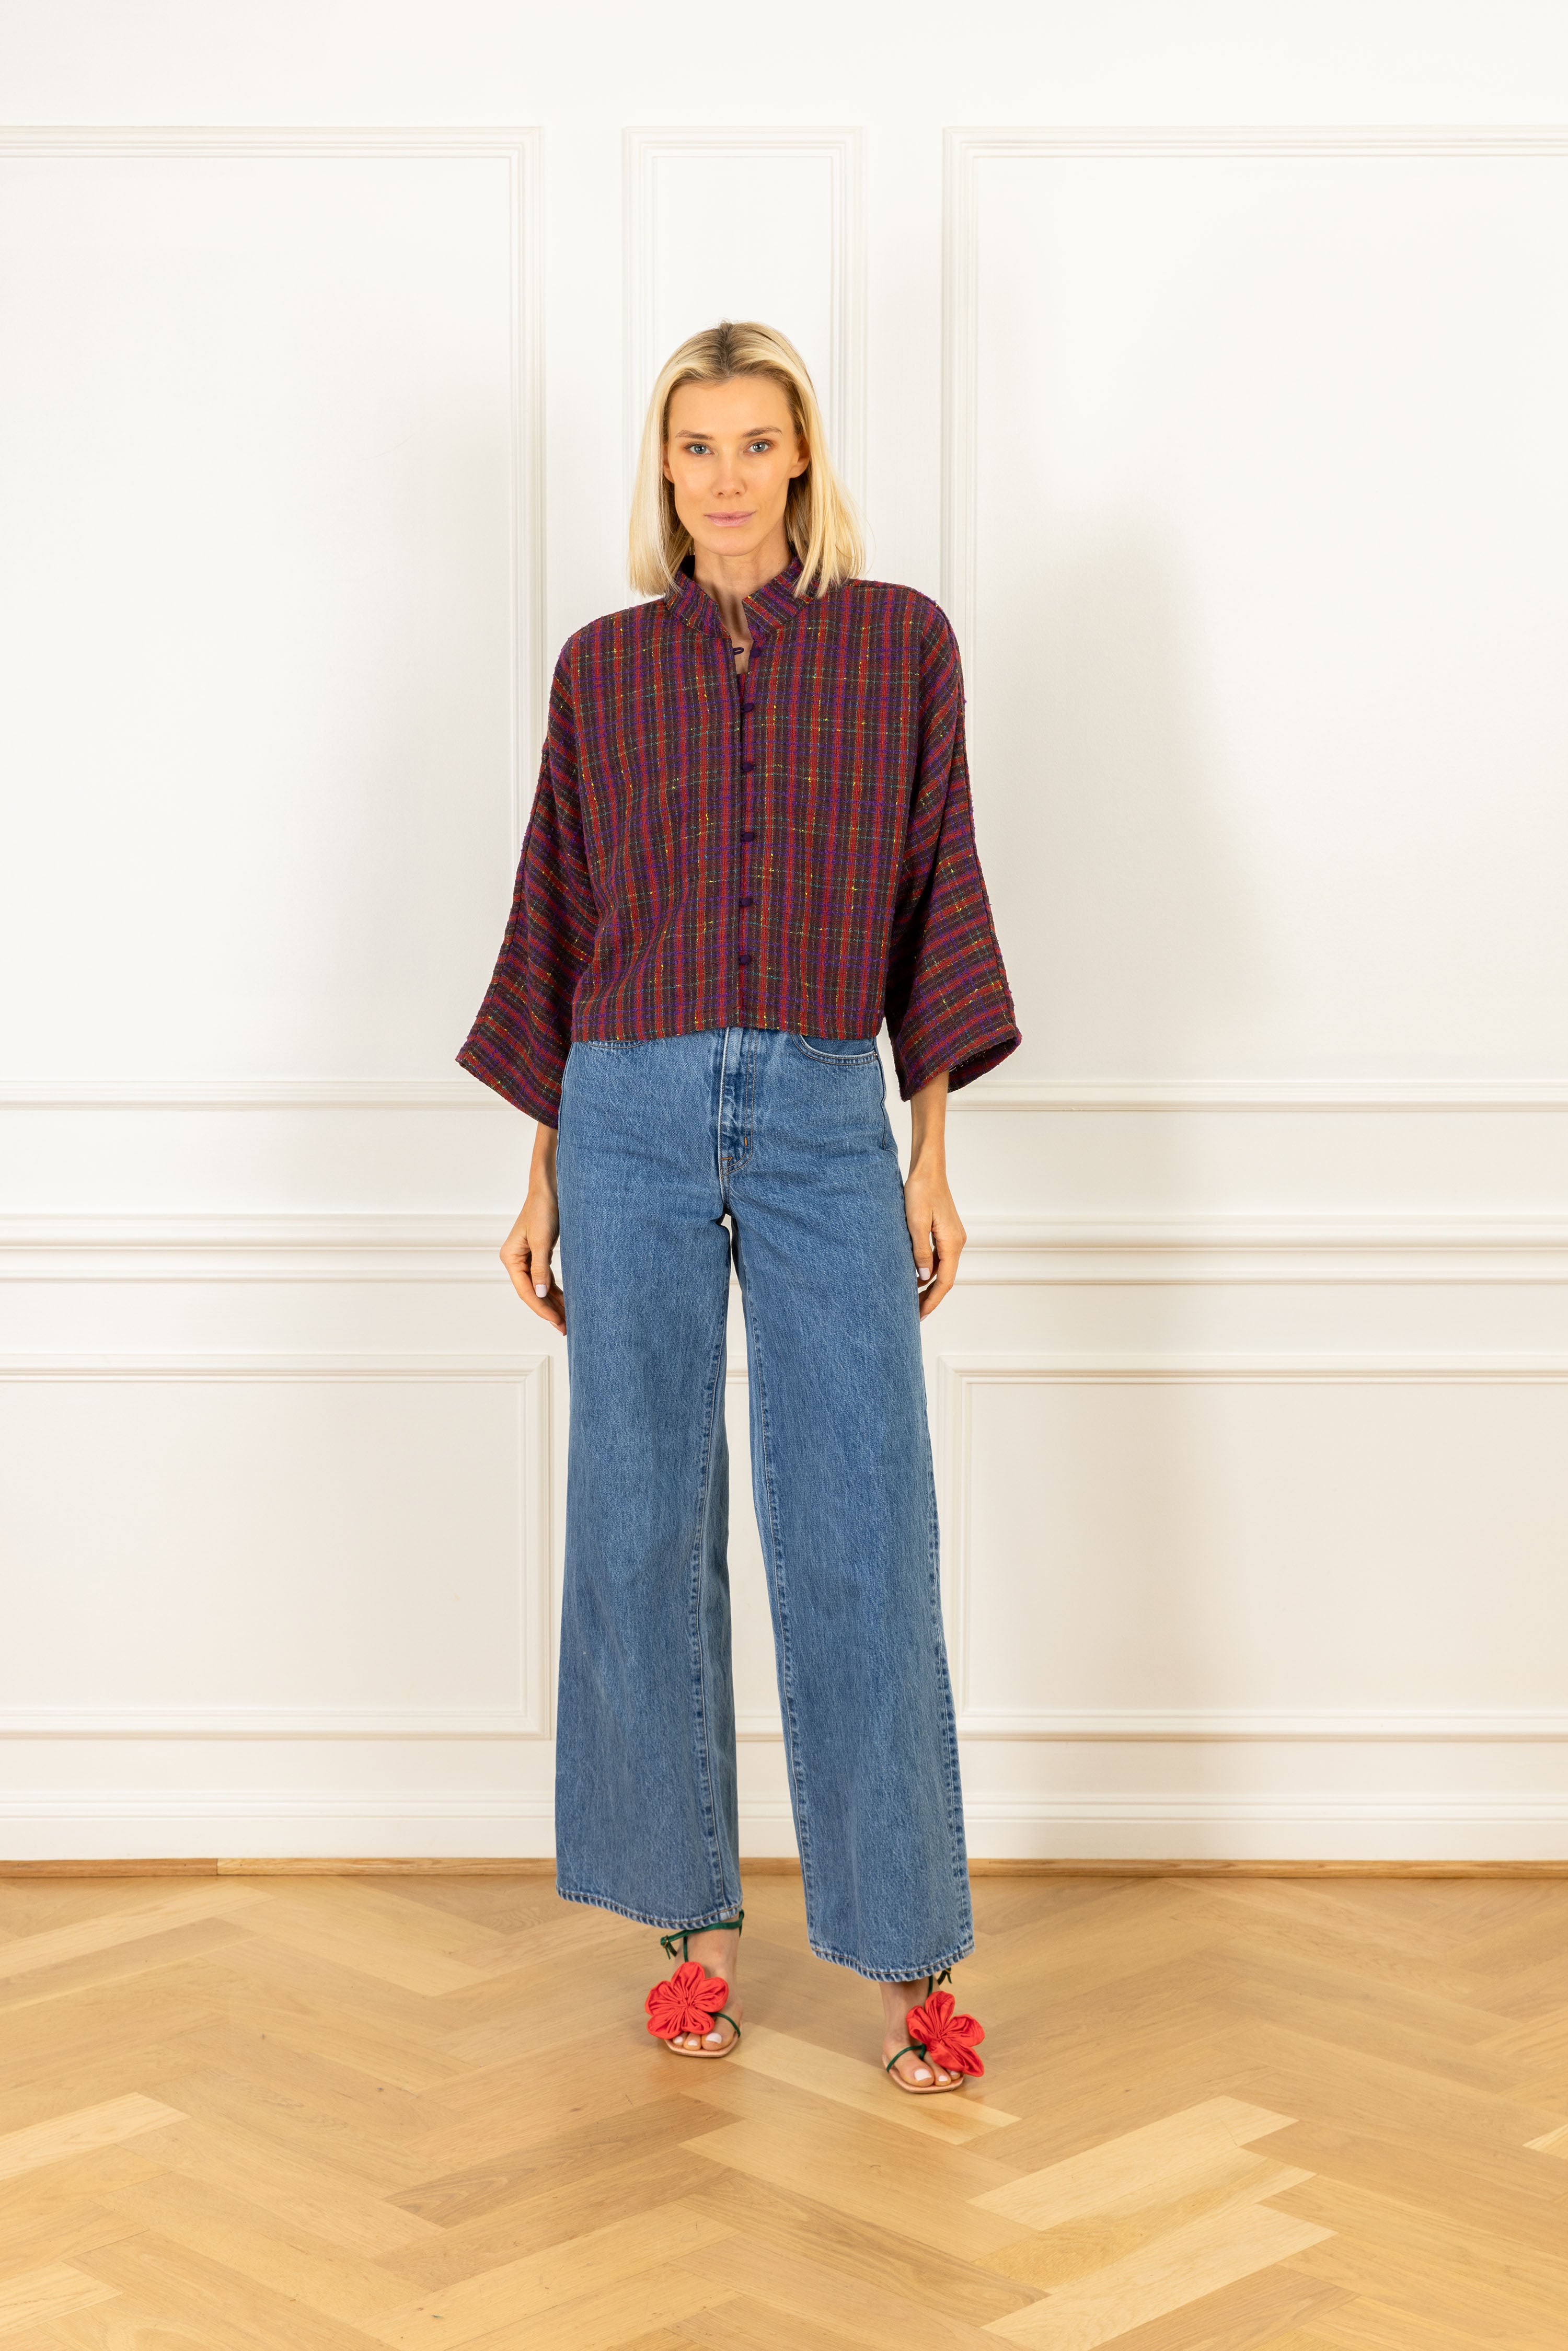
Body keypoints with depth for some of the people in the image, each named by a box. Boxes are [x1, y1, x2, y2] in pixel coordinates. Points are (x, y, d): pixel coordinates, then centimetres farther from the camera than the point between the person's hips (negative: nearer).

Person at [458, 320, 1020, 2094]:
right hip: (633, 1117, 2)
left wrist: (933, 1158, 2)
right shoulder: (604, 666, 7)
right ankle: (690, 1923, 17)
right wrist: (543, 1173, 9)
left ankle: (910, 1957, 6)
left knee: (862, 1536, -3)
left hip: (827, 1123, -1)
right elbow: (557, 919, 11)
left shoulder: (899, 644, 5)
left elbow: (935, 901, 5)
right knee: (643, 1531, 4)